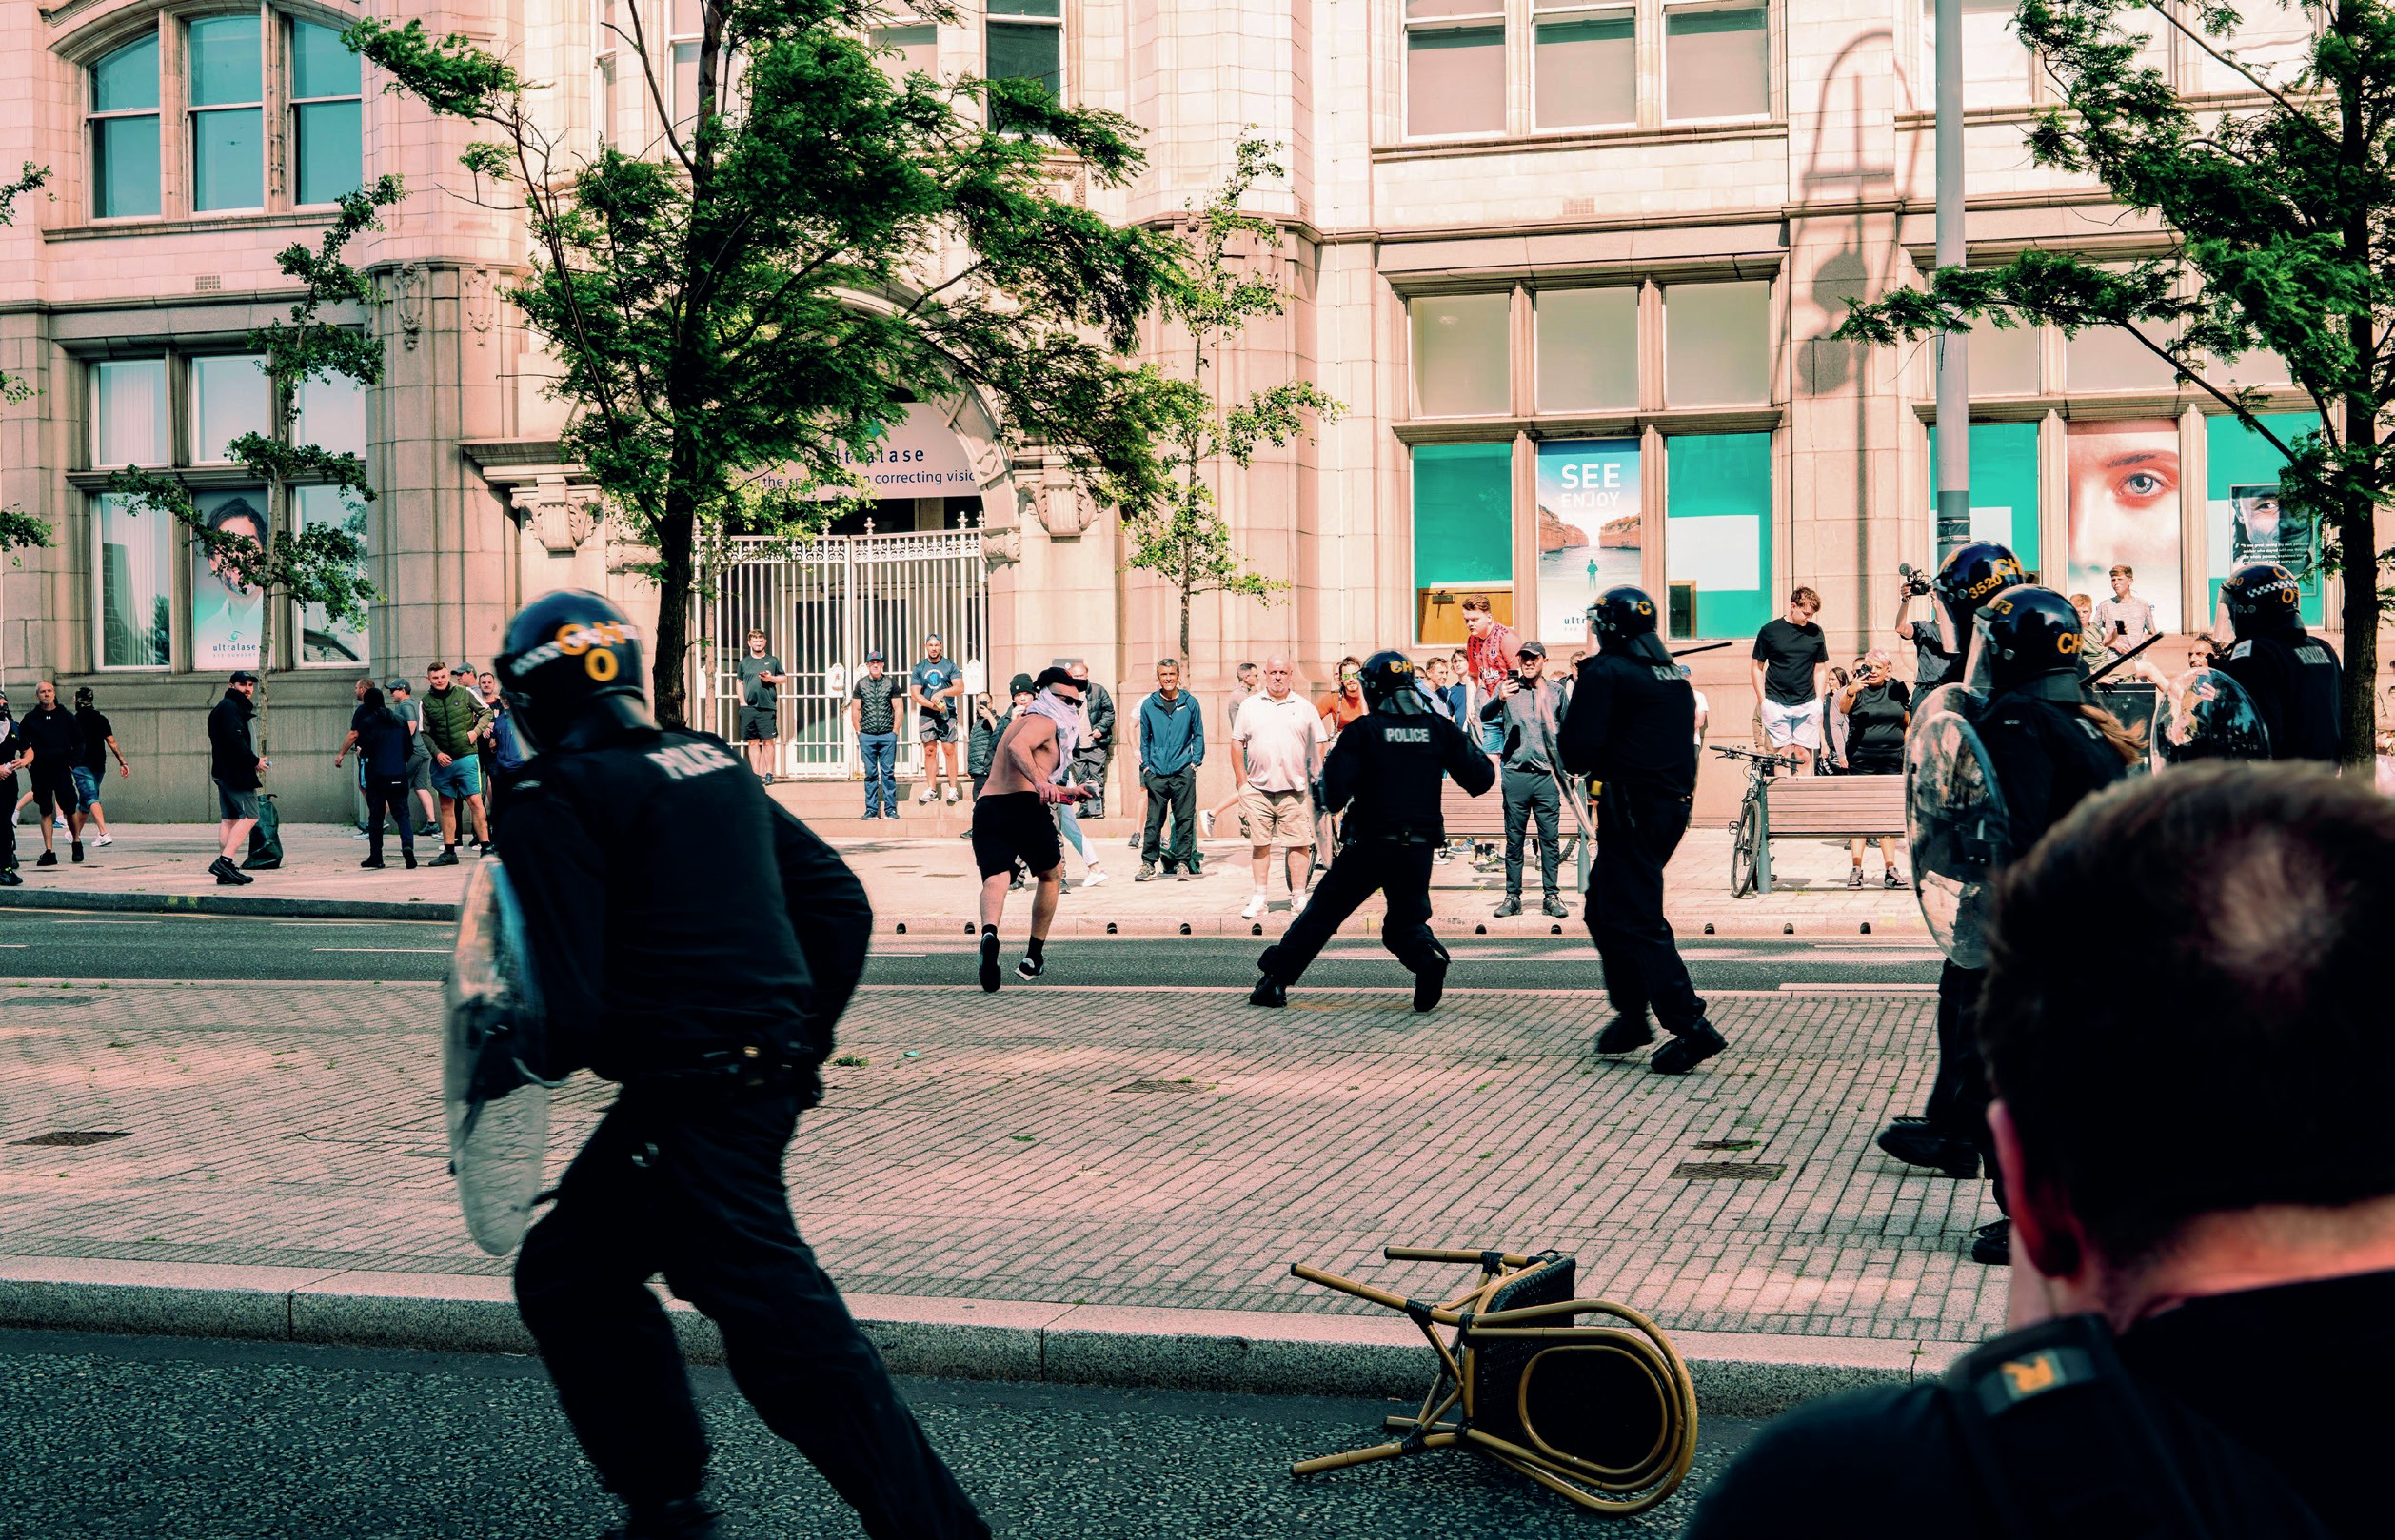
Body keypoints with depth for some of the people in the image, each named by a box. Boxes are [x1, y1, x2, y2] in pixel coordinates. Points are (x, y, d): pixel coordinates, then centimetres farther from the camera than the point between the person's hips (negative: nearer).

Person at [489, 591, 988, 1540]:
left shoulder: (558, 798, -10)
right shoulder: (715, 763, 13)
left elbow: (574, 1005, -16)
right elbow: (840, 905, 13)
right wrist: (802, 1045, 21)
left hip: (694, 1103, -9)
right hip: (769, 1077, 9)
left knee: (787, 1339, -5)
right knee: (565, 1275, 21)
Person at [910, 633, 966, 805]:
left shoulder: (950, 666, 5)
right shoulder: (918, 669, 8)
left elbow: (960, 687, -5)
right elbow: (915, 694, 0)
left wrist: (943, 692, -22)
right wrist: (933, 705, -13)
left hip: (947, 713, -2)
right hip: (926, 714, 2)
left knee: (949, 750, -6)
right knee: (930, 751, 2)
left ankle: (953, 789, -3)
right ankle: (931, 789, 7)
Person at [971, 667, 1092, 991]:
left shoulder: (1022, 720, 34)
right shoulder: (1043, 722, 5)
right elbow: (1017, 747, -19)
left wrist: (1068, 791, 49)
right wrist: (1040, 781, -31)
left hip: (986, 806, 6)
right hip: (1024, 807, -6)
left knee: (995, 877, -13)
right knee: (1051, 876, 18)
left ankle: (989, 933, -45)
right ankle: (1033, 957, 20)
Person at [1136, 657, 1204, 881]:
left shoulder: (1190, 703, 5)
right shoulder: (1148, 705, 7)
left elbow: (1198, 735, 11)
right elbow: (1144, 739, 13)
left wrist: (1195, 761, 1)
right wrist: (1145, 767, 6)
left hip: (1183, 772, 0)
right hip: (1156, 773, 0)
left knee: (1184, 819, 1)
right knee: (1154, 820, 1)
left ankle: (1182, 862, 9)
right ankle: (1148, 863, 6)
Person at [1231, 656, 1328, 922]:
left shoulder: (1305, 708, 8)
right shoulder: (1250, 706, 9)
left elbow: (1318, 747, 9)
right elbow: (1237, 743, 9)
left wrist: (1318, 781, 2)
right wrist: (1242, 783, 3)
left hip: (1294, 790, -1)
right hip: (1258, 789, 1)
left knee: (1298, 843, -3)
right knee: (1259, 843, 4)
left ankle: (1298, 896, 4)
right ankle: (1259, 897, 11)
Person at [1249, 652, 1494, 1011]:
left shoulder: (1363, 729, -5)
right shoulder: (1439, 728, 4)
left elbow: (1335, 792, -12)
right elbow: (1482, 778, 5)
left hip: (1370, 844, -2)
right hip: (1419, 848, 2)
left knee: (1322, 914, 11)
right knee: (1406, 921, 16)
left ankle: (1275, 980, 14)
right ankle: (1429, 958, -16)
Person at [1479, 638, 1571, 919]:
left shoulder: (1556, 690, 10)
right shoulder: (1508, 686, 5)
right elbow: (1485, 716, -8)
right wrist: (1499, 699, -28)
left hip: (1547, 774, 1)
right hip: (1516, 773, -1)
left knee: (1550, 838, 1)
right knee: (1514, 838, 2)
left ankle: (1550, 896, 6)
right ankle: (1512, 897, 7)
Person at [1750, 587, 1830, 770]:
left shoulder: (1816, 632, 9)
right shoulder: (1769, 630, 1)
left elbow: (1820, 669, 16)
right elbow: (1757, 667, 6)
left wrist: (1819, 700, 7)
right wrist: (1762, 700, -2)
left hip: (1807, 706, 2)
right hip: (1776, 704, -2)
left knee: (1804, 755, -2)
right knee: (1782, 753, -5)